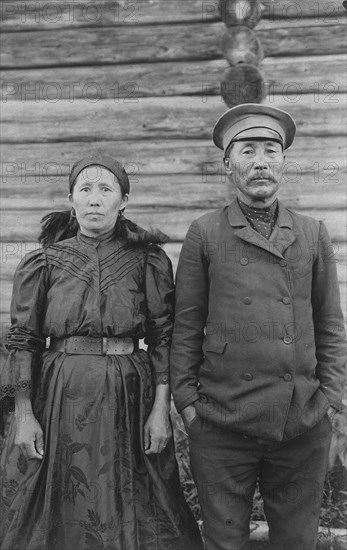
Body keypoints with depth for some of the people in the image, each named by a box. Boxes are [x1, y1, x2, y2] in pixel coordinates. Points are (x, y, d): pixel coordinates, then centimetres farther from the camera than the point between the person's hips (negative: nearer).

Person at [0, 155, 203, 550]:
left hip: (130, 396, 0)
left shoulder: (148, 261, 1)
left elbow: (163, 338, 0)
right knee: (59, 514, 11)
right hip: (59, 399, 1)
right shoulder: (44, 262, 2)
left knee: (133, 514, 9)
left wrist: (161, 409, -6)